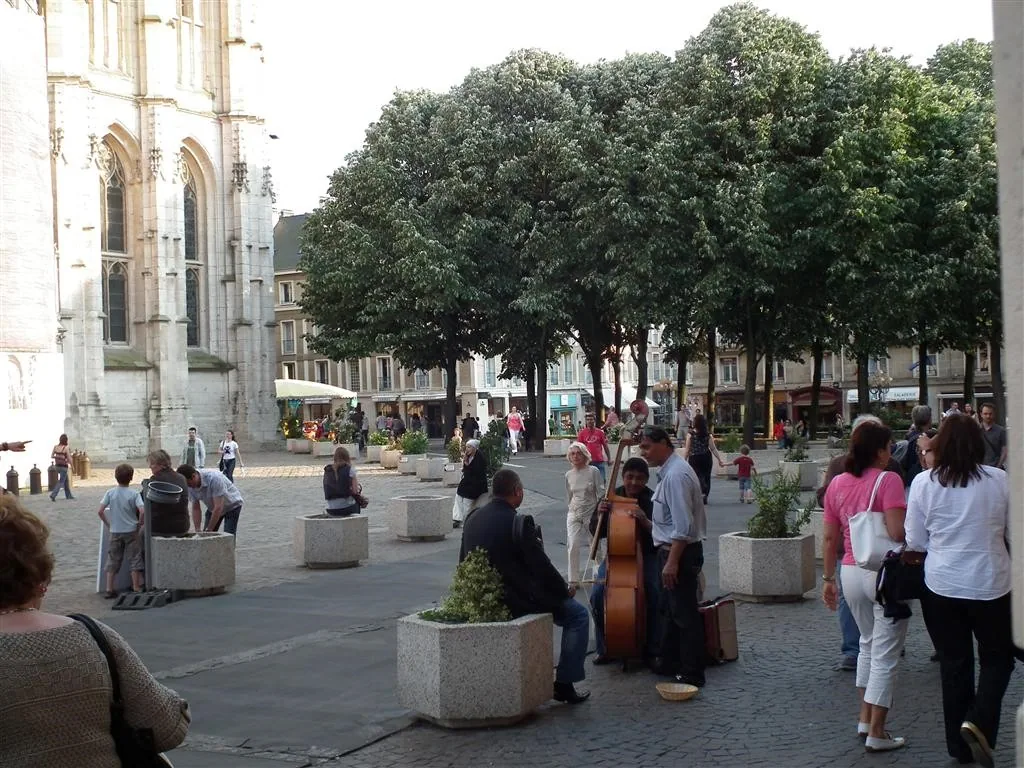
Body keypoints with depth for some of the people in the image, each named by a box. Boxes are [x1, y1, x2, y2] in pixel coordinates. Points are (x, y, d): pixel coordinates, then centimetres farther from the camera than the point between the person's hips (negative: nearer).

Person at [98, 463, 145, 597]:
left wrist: (108, 524, 5)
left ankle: (109, 589, 10)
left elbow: (100, 511, -8)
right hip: (131, 531, -2)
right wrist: (139, 523, -3)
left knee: (112, 560, 10)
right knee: (134, 560, 7)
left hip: (114, 532, 2)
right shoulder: (134, 494, -10)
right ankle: (136, 589, 10)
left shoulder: (110, 493, -3)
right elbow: (142, 511, -20)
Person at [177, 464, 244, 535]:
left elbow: (218, 508, -37)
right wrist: (198, 530, -17)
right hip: (212, 508, 6)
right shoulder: (190, 487, -17)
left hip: (232, 506, -6)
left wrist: (209, 530, -32)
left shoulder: (214, 478, -38)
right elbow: (196, 509, -8)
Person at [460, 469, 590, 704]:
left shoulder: (473, 519, 2)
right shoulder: (519, 523, -20)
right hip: (515, 602, -8)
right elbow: (542, 567, -17)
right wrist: (565, 589, 2)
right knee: (577, 615, 7)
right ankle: (564, 685, 7)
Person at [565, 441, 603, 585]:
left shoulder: (593, 471, -8)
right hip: (574, 515, 3)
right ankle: (573, 580, -1)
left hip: (591, 514, -3)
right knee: (573, 546, -8)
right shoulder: (569, 475, 5)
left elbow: (601, 493, -7)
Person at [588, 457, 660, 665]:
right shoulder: (612, 497, 3)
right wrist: (600, 515, -14)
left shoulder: (653, 500, -6)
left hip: (646, 556, -2)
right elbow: (596, 533, 6)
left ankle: (652, 650, -9)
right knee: (598, 593, -21)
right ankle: (603, 648, -4)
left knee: (653, 593, -27)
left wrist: (645, 522, -30)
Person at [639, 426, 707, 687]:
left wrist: (672, 562, -26)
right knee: (669, 608, 21)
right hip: (672, 550, 11)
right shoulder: (669, 472, 11)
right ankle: (667, 661, 34)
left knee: (684, 614, -3)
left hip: (681, 552, -11)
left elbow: (683, 526, -26)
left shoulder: (675, 475, -21)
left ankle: (692, 674, 5)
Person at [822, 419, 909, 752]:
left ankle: (865, 719, 27)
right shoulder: (888, 480, -13)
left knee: (868, 644, 24)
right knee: (885, 653, 2)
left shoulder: (837, 484, 5)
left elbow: (830, 538, 8)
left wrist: (828, 579, 15)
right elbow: (897, 533, -23)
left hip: (851, 572, 6)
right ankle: (876, 733, 4)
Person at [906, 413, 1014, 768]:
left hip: (942, 585, 1)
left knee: (954, 664, 13)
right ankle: (979, 721, -6)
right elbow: (1014, 533, 3)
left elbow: (915, 542, -1)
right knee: (998, 659, 15)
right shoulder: (999, 480, -8)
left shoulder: (924, 483, -8)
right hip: (991, 585, -1)